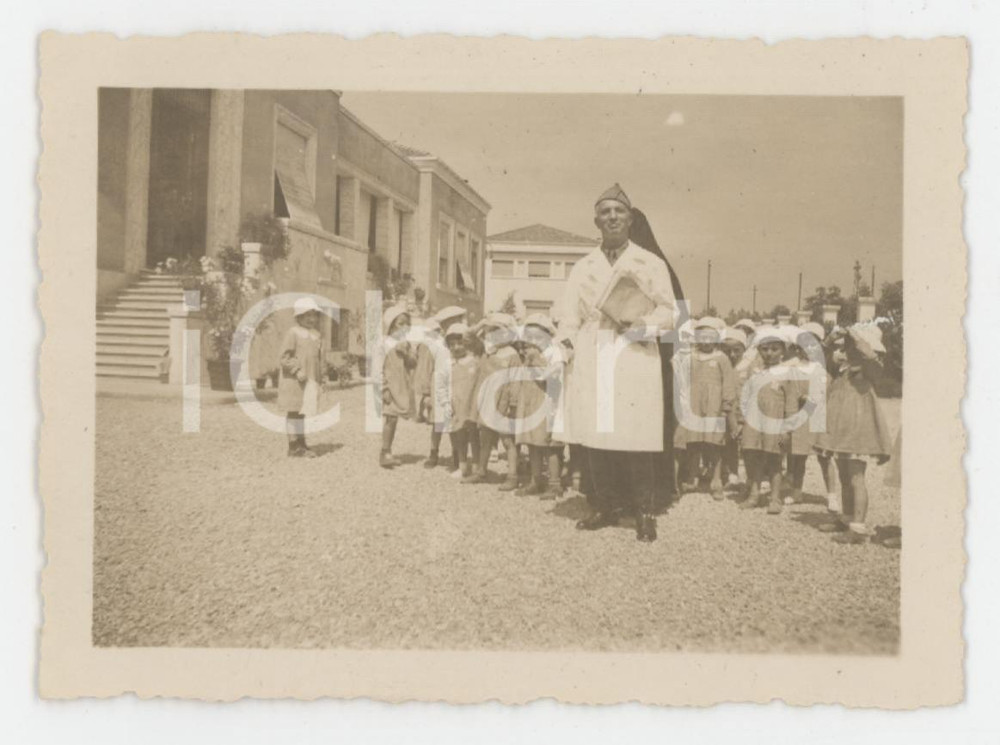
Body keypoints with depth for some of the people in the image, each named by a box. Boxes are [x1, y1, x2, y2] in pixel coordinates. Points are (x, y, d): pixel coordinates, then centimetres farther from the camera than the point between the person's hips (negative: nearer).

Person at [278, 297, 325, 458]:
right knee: (293, 411, 0)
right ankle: (293, 446, 5)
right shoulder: (293, 333, -9)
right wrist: (297, 370, -21)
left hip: (311, 380, 7)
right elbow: (284, 357, -13)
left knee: (302, 412, 14)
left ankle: (301, 443, 22)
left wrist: (320, 378, 17)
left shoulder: (316, 335, 12)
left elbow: (319, 358, 21)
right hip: (293, 380, -7)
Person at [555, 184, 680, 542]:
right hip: (591, 358, 3)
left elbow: (668, 311, 6)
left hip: (635, 356, -3)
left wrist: (642, 326, -11)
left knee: (636, 437, -7)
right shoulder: (583, 267, 15)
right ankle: (606, 506, 15)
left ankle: (643, 512, 5)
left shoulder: (651, 264, 8)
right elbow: (569, 317, 11)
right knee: (595, 432, 2)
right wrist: (567, 353, -2)